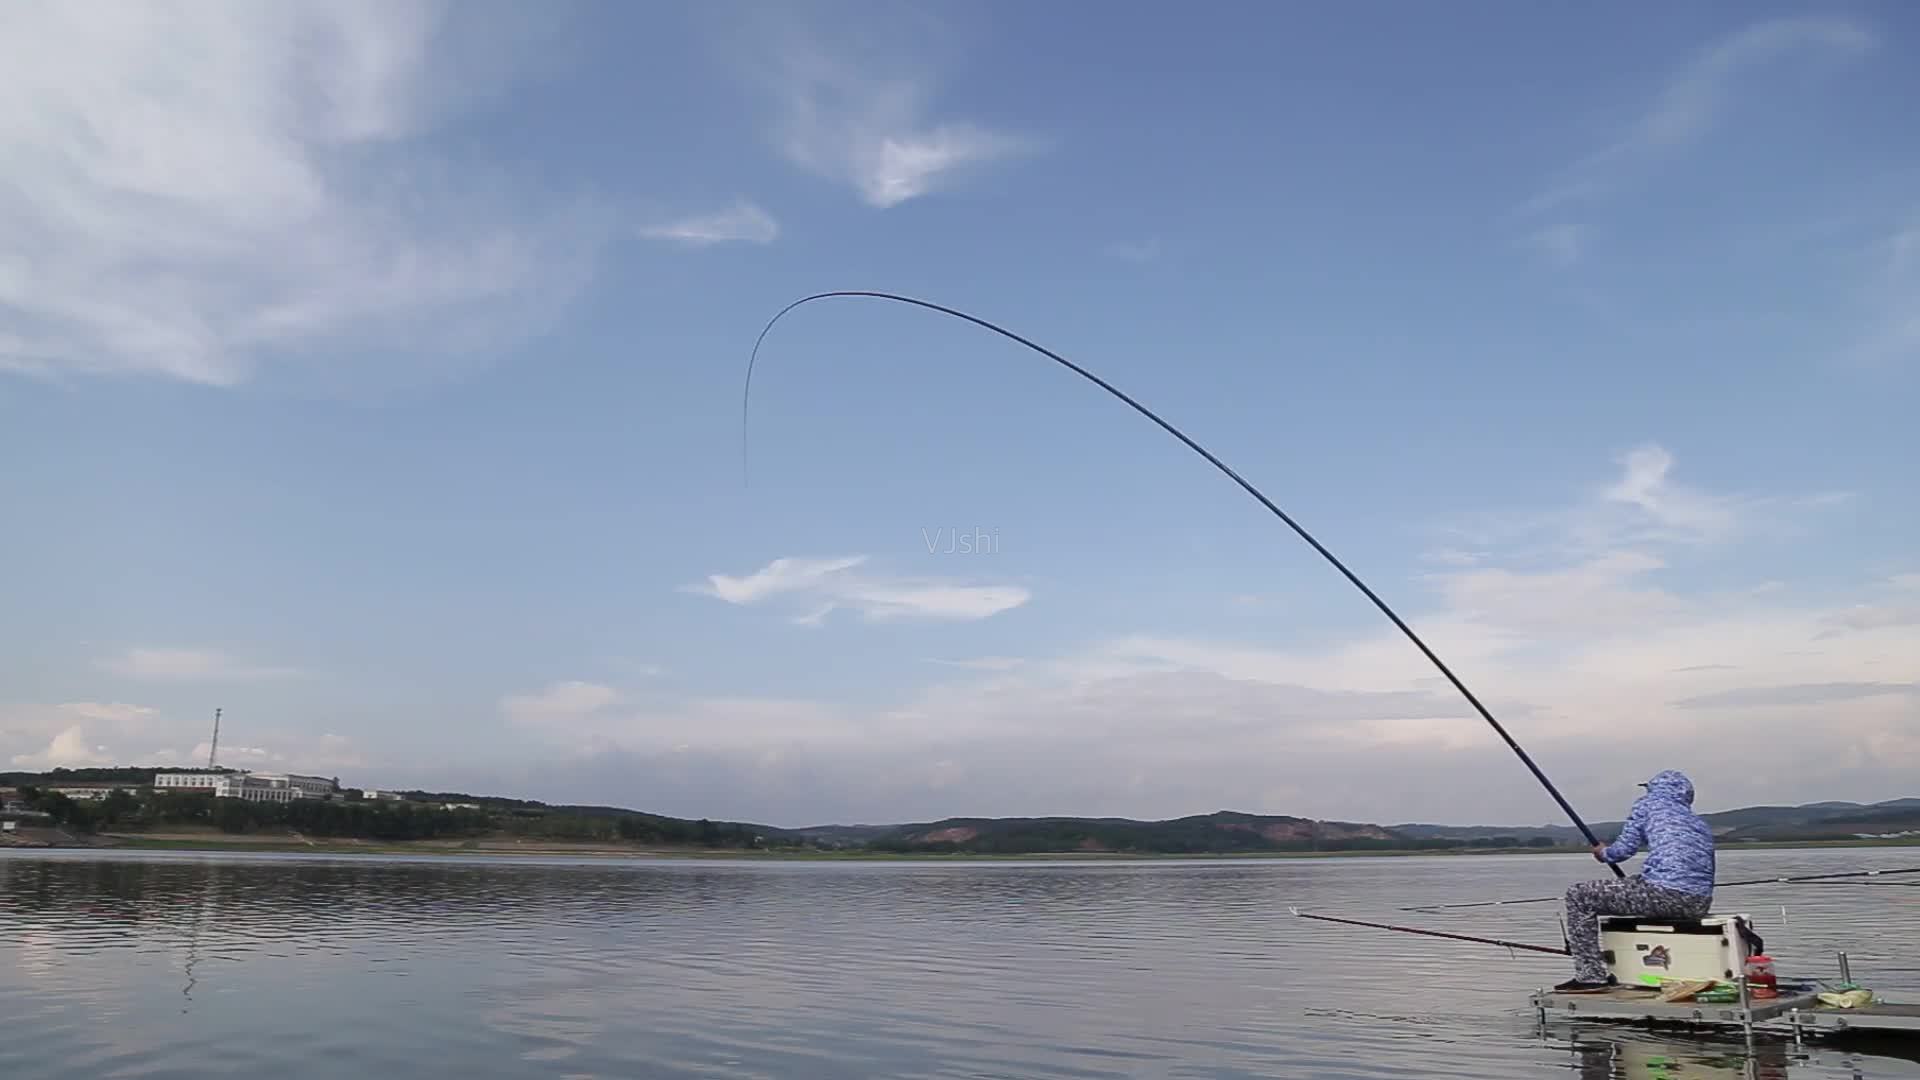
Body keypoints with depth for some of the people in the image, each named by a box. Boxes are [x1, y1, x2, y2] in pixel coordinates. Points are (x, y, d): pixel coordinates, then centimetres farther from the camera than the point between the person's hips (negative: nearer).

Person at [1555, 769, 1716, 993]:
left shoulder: (1649, 803, 10)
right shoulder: (1701, 824, 27)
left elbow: (1624, 849, 1)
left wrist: (1603, 853, 23)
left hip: (1665, 894, -7)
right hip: (1700, 906, 7)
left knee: (1579, 896, 5)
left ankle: (1590, 976, -1)